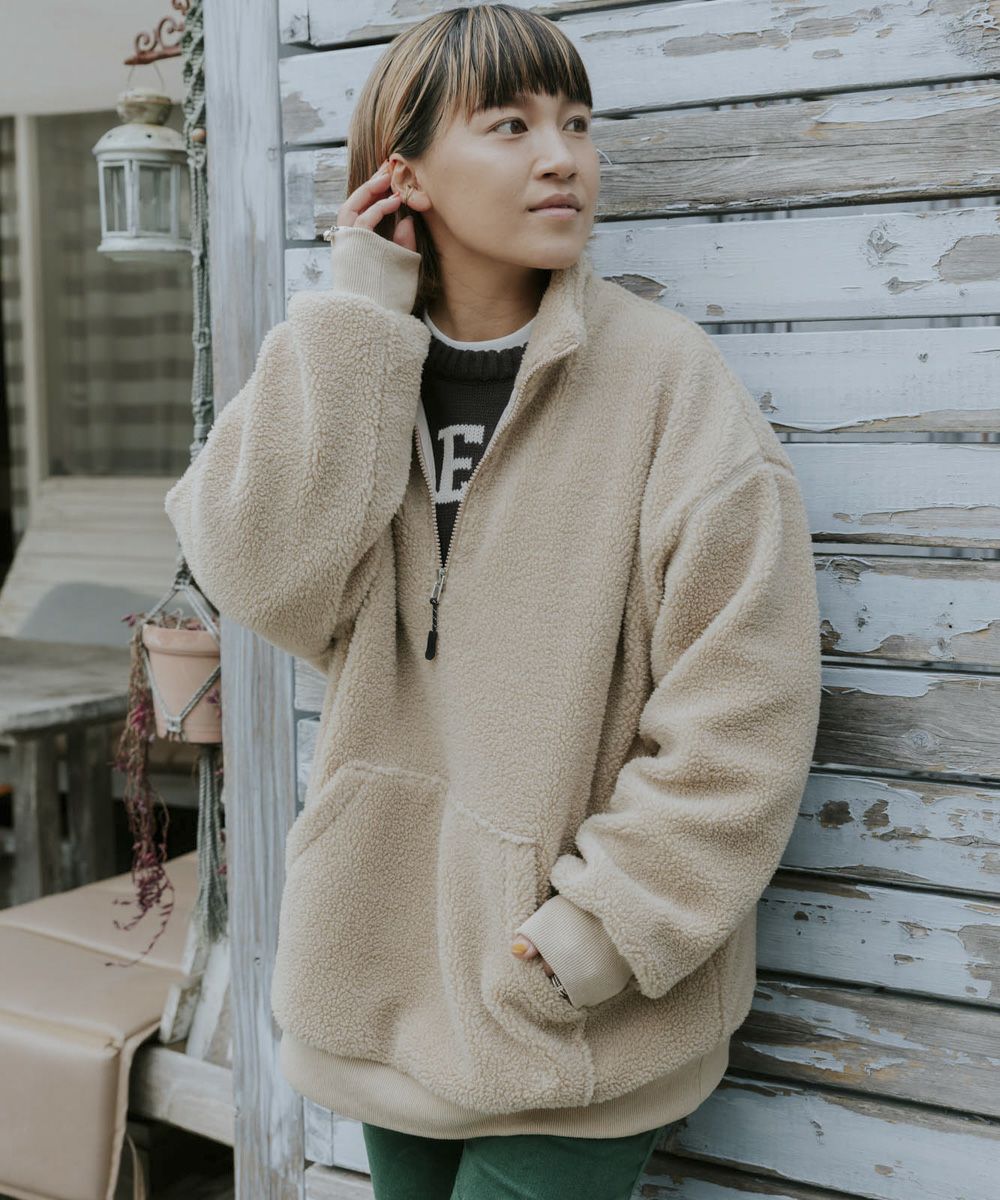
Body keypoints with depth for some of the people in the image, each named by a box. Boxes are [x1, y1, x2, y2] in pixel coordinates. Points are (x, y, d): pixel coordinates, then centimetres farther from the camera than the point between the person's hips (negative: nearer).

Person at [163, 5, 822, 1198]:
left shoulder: (667, 376, -13)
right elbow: (264, 576, -18)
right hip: (388, 972, 5)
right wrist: (356, 316, -16)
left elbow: (740, 722, -16)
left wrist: (589, 941, -16)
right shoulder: (352, 376, 1)